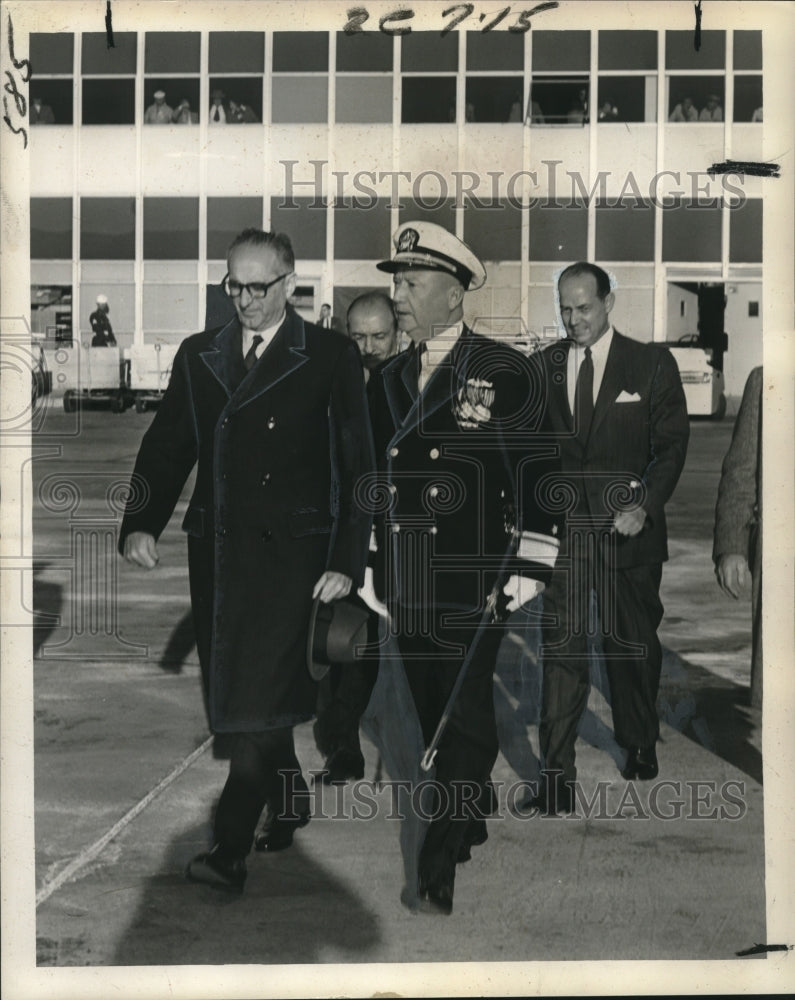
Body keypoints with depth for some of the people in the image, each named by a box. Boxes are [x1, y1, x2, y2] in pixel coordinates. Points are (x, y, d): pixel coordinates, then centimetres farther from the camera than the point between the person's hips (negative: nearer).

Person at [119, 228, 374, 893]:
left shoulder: (331, 358, 1)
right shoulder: (198, 357, 13)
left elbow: (357, 465, -1)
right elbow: (166, 447, 11)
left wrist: (347, 562, -8)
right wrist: (140, 524, -5)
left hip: (290, 552, -5)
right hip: (216, 550, 5)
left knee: (262, 694, -11)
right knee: (236, 692, 11)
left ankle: (231, 850, -9)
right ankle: (290, 805, 32)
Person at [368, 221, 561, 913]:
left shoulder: (508, 374, -3)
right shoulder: (386, 380, 12)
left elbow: (538, 478, -4)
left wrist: (524, 576, -7)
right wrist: (367, 573, 17)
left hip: (472, 593, -5)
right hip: (405, 591, 5)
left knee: (464, 725, -3)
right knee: (434, 719, 13)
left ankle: (441, 875, 2)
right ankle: (475, 821, 33)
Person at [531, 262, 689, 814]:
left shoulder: (652, 364, 0)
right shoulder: (544, 366, 7)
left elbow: (672, 443, -2)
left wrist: (645, 505, -15)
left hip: (628, 527, -1)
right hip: (562, 527, 1)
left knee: (634, 643, 13)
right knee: (561, 650, -5)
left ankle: (640, 744, 36)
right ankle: (557, 780, -2)